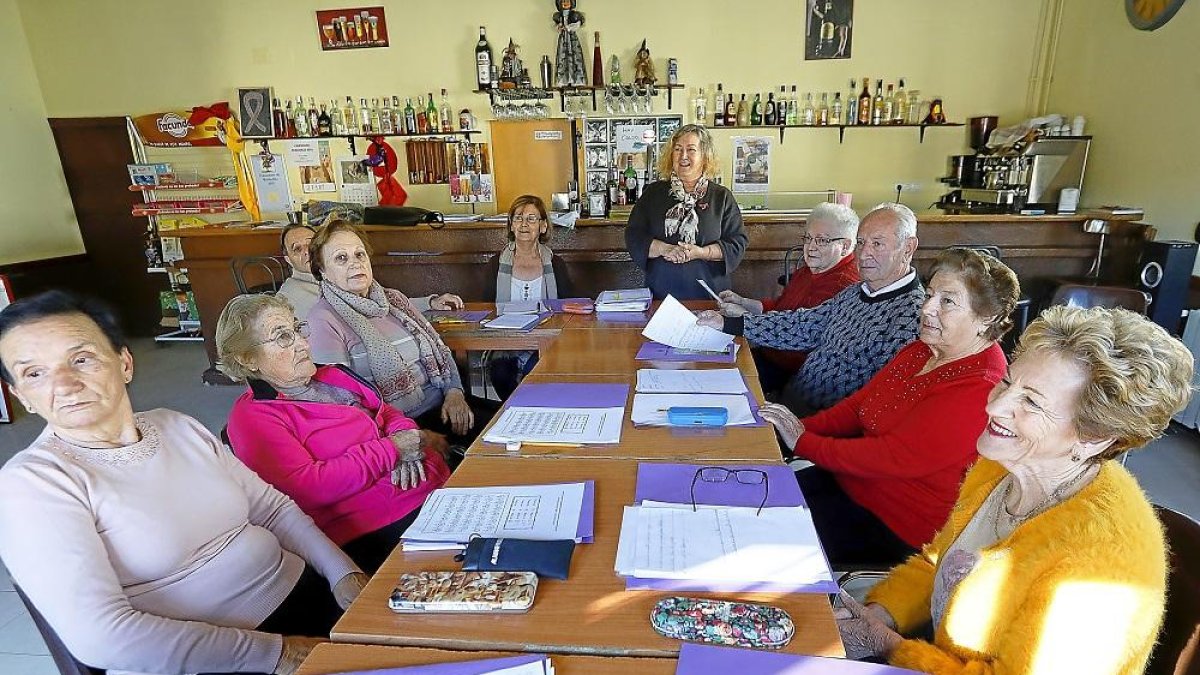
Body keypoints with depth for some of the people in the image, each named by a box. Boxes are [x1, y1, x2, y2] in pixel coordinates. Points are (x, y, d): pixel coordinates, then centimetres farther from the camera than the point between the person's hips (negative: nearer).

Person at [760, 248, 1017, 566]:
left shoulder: (980, 389, -24)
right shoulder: (920, 352, 6)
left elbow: (893, 457, -28)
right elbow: (858, 405, 8)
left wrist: (802, 441, -20)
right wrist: (802, 426, -9)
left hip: (894, 529, -8)